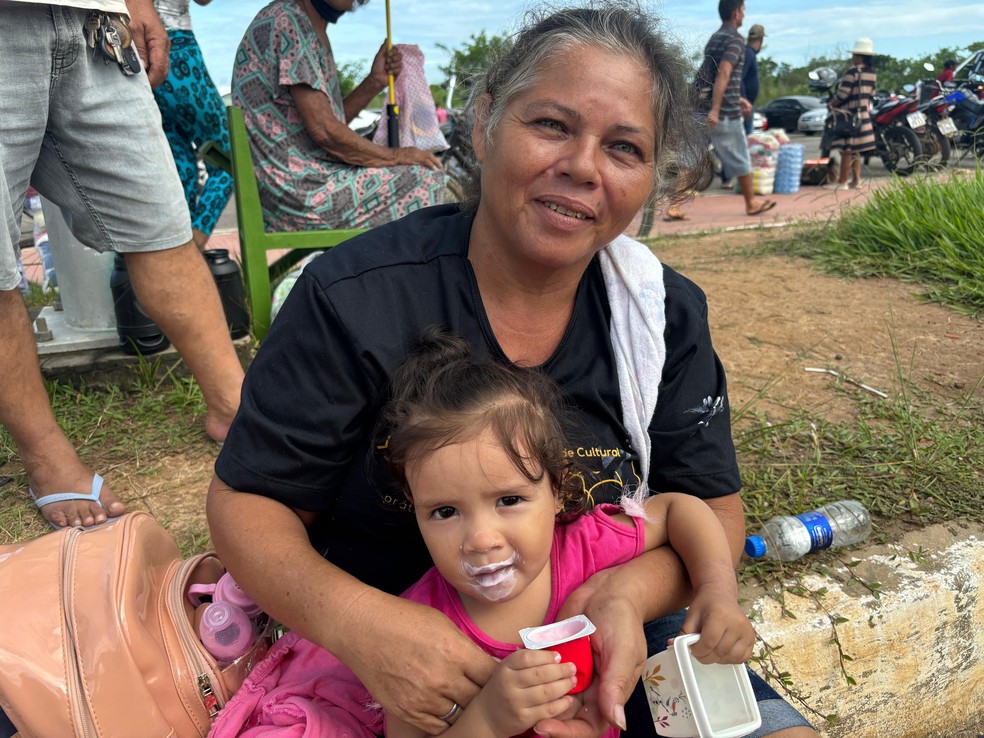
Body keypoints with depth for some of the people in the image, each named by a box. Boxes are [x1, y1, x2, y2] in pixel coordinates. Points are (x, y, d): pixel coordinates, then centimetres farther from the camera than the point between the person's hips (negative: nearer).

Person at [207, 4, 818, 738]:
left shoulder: (667, 314, -6)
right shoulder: (354, 299, -17)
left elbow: (713, 511, -2)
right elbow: (246, 499, -10)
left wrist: (625, 596, -24)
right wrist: (353, 620, -30)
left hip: (606, 647, 2)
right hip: (393, 674, -1)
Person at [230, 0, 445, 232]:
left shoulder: (313, 29, 16)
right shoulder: (288, 22, -14)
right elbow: (324, 130, -20)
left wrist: (375, 82, 3)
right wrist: (395, 156, -9)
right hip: (295, 189, -10)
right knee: (425, 178, -9)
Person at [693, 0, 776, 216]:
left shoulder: (715, 38, 17)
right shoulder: (735, 39, -11)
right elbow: (723, 74, -24)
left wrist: (738, 99, 31)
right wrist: (715, 109, -30)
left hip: (702, 108, 8)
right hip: (726, 112, -7)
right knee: (740, 159, 9)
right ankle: (751, 203, 24)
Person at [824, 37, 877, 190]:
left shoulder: (853, 72, -15)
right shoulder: (872, 74, 10)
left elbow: (842, 94, -17)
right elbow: (870, 94, 16)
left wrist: (831, 104, -1)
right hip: (864, 114, 9)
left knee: (846, 149, -6)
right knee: (855, 150, 13)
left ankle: (842, 182, -4)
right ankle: (856, 180, 16)